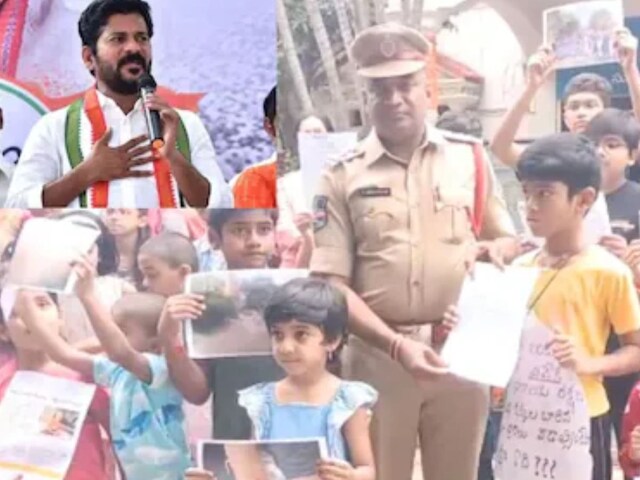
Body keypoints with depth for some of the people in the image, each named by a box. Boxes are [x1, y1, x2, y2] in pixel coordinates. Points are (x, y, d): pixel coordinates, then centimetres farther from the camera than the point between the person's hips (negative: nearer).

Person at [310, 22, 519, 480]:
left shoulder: (470, 157, 5)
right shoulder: (343, 176, -1)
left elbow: (510, 242, 14)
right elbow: (332, 284, -5)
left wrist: (491, 251, -10)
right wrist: (397, 345, -16)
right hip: (378, 353, -1)